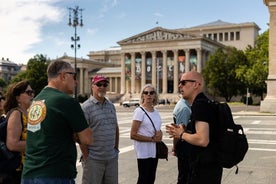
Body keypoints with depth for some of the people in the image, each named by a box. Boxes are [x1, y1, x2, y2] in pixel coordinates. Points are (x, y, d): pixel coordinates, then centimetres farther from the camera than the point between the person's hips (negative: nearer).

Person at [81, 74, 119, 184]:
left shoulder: (111, 106, 12)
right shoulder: (86, 107, -9)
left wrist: (116, 149, 14)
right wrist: (86, 157, -13)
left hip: (112, 159, 6)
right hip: (93, 159, -6)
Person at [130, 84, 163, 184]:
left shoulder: (155, 111, 8)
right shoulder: (139, 111, -12)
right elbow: (133, 135, -16)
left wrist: (160, 133, -3)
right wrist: (152, 139, -16)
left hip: (154, 151, 7)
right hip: (144, 152, -7)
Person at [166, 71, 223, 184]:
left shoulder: (200, 105, -18)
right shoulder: (202, 103, 13)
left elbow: (202, 140, -28)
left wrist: (181, 134, -12)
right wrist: (183, 131, 10)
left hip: (203, 169, -10)